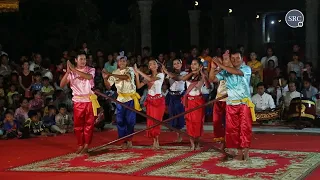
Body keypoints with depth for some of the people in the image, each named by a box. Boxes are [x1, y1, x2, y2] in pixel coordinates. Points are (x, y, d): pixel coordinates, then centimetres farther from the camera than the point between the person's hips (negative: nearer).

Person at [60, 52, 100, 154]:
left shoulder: (90, 70, 1)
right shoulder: (71, 72, 3)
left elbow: (89, 77, -24)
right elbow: (62, 85, -6)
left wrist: (74, 69, -26)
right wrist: (68, 72, -18)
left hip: (89, 100, -1)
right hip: (78, 101, 1)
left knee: (89, 123, -1)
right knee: (78, 124, 3)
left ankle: (86, 146, 4)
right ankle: (80, 145, 13)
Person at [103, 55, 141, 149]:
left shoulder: (130, 70, -3)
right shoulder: (115, 72, 7)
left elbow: (126, 77, -26)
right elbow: (108, 86, 5)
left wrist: (111, 74, -31)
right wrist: (105, 78, -15)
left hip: (131, 98, -3)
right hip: (120, 98, 3)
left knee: (130, 120, -3)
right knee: (120, 120, 0)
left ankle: (129, 140, 11)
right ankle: (124, 141, 10)